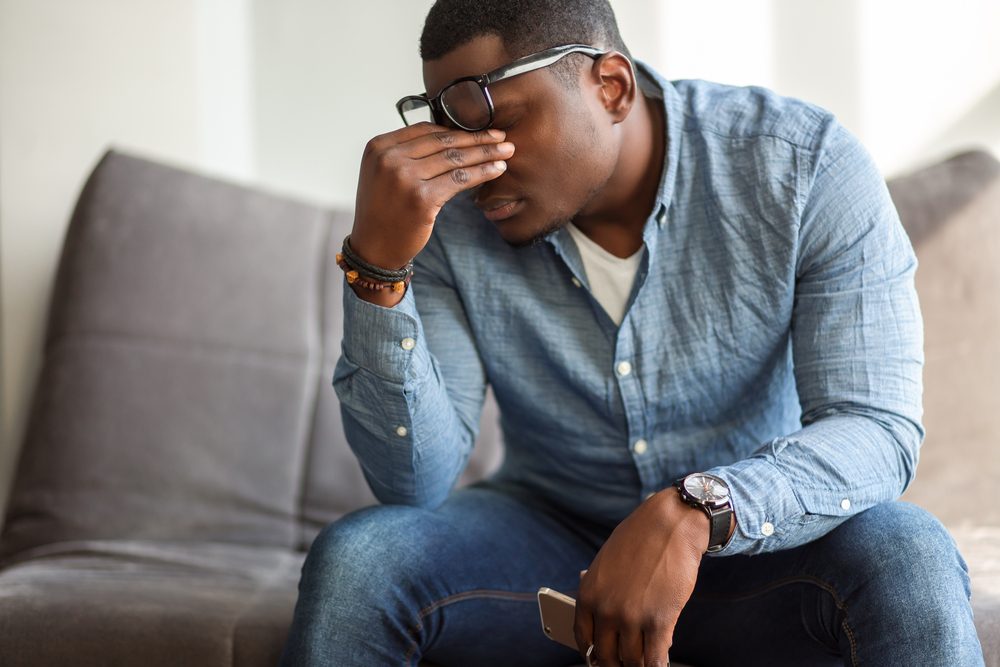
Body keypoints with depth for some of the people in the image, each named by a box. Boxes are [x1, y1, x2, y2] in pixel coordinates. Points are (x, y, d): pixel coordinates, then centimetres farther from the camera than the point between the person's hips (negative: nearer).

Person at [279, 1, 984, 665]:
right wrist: (378, 262, -32)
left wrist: (690, 516, -43)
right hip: (547, 531, 2)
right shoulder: (443, 207, -14)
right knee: (350, 565, -25)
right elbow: (415, 483, -17)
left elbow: (880, 428, -24)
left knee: (910, 563, -32)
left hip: (759, 541, -1)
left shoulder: (806, 165, -18)